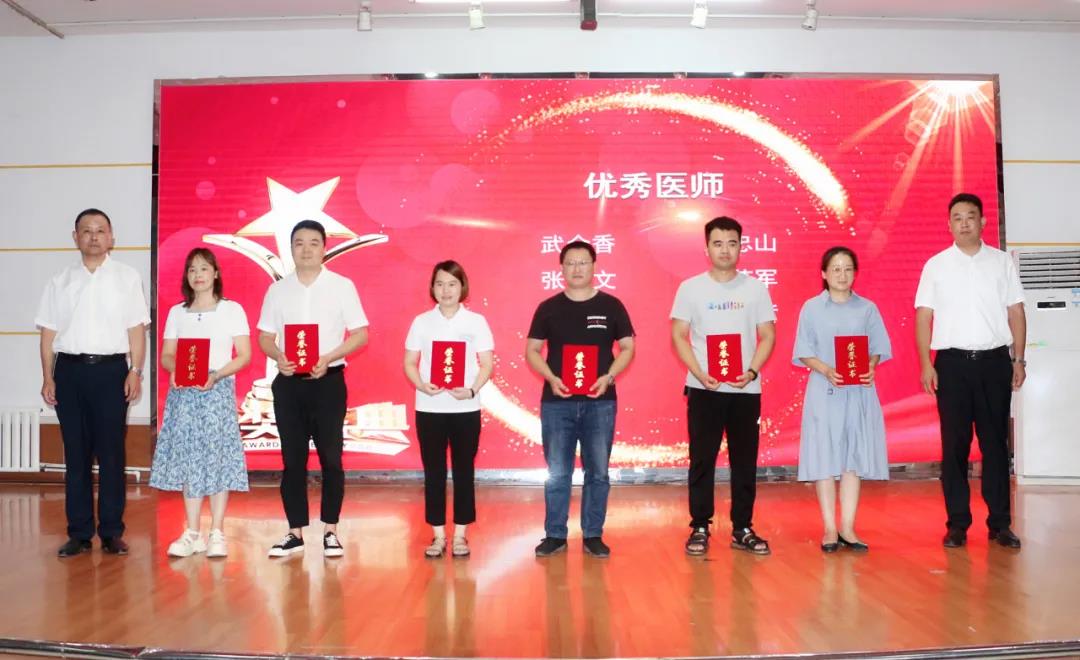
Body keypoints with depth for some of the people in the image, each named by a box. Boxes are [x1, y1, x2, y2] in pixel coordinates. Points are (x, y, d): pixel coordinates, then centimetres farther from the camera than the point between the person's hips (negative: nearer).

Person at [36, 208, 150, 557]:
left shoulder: (127, 277, 7)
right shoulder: (60, 281, 12)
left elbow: (136, 329, 2)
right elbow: (48, 332, 9)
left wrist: (136, 371, -7)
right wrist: (48, 378, 2)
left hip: (111, 370, -2)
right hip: (69, 370, 2)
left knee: (111, 453, 0)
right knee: (76, 453, 5)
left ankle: (112, 532, 8)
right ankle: (79, 532, 12)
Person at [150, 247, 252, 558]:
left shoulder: (232, 310, 2)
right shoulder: (176, 313, 12)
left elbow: (244, 355, -2)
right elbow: (167, 354, 10)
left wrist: (216, 375, -17)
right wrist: (175, 370, -12)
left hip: (218, 391, -3)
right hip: (184, 392, 3)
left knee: (218, 458, -3)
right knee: (188, 459, 3)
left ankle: (217, 534, 4)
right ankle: (192, 534, 11)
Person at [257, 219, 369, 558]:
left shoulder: (341, 286, 0)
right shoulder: (277, 290, 8)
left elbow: (360, 334, -2)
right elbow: (265, 336, 10)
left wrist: (327, 358, -15)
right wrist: (279, 358, -12)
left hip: (328, 380, -2)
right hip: (288, 382, 3)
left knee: (330, 456, 1)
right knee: (292, 458, 7)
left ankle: (330, 531, 12)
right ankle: (295, 532, 16)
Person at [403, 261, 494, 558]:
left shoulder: (476, 321, 2)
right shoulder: (421, 322, 5)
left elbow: (486, 364, 0)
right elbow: (409, 363, 5)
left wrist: (472, 390, -16)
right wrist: (422, 386, -14)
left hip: (465, 408, -1)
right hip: (429, 408, 1)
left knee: (463, 471, 4)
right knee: (434, 472, 5)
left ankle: (460, 534, 14)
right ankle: (438, 535, 14)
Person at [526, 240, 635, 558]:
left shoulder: (611, 305, 4)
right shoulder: (549, 307, 4)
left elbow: (628, 347, 6)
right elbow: (532, 350, 6)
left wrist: (608, 377, -10)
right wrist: (551, 378, -10)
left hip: (600, 402, 0)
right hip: (557, 402, 0)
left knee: (597, 472, 6)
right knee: (557, 473, 4)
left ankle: (593, 535, 17)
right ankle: (555, 535, 15)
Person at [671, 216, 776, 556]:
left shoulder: (755, 288, 5)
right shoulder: (690, 288, 2)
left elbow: (768, 336, 5)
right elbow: (679, 336, 0)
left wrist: (752, 371, -11)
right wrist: (700, 374, -12)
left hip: (746, 389, 1)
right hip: (703, 388, -1)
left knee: (745, 461, 6)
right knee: (702, 460, 2)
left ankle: (742, 529, 17)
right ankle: (700, 528, 12)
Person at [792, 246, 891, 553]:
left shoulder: (867, 308, 8)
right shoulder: (811, 308, 3)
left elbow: (878, 348, 7)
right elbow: (804, 352, -1)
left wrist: (870, 368, -14)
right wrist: (826, 370, -18)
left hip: (859, 392, 2)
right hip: (824, 391, -2)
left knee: (854, 457, 4)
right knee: (825, 457, -1)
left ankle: (848, 527, 12)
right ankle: (830, 528, 7)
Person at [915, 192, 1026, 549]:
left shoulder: (1002, 262, 8)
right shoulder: (935, 265, 5)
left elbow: (1015, 312, 8)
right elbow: (923, 317, 2)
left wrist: (1019, 359, 2)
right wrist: (926, 364, -5)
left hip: (994, 360, 1)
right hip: (953, 361, -1)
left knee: (995, 442, 5)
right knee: (954, 444, 2)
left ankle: (1000, 523, 12)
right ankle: (957, 523, 9)